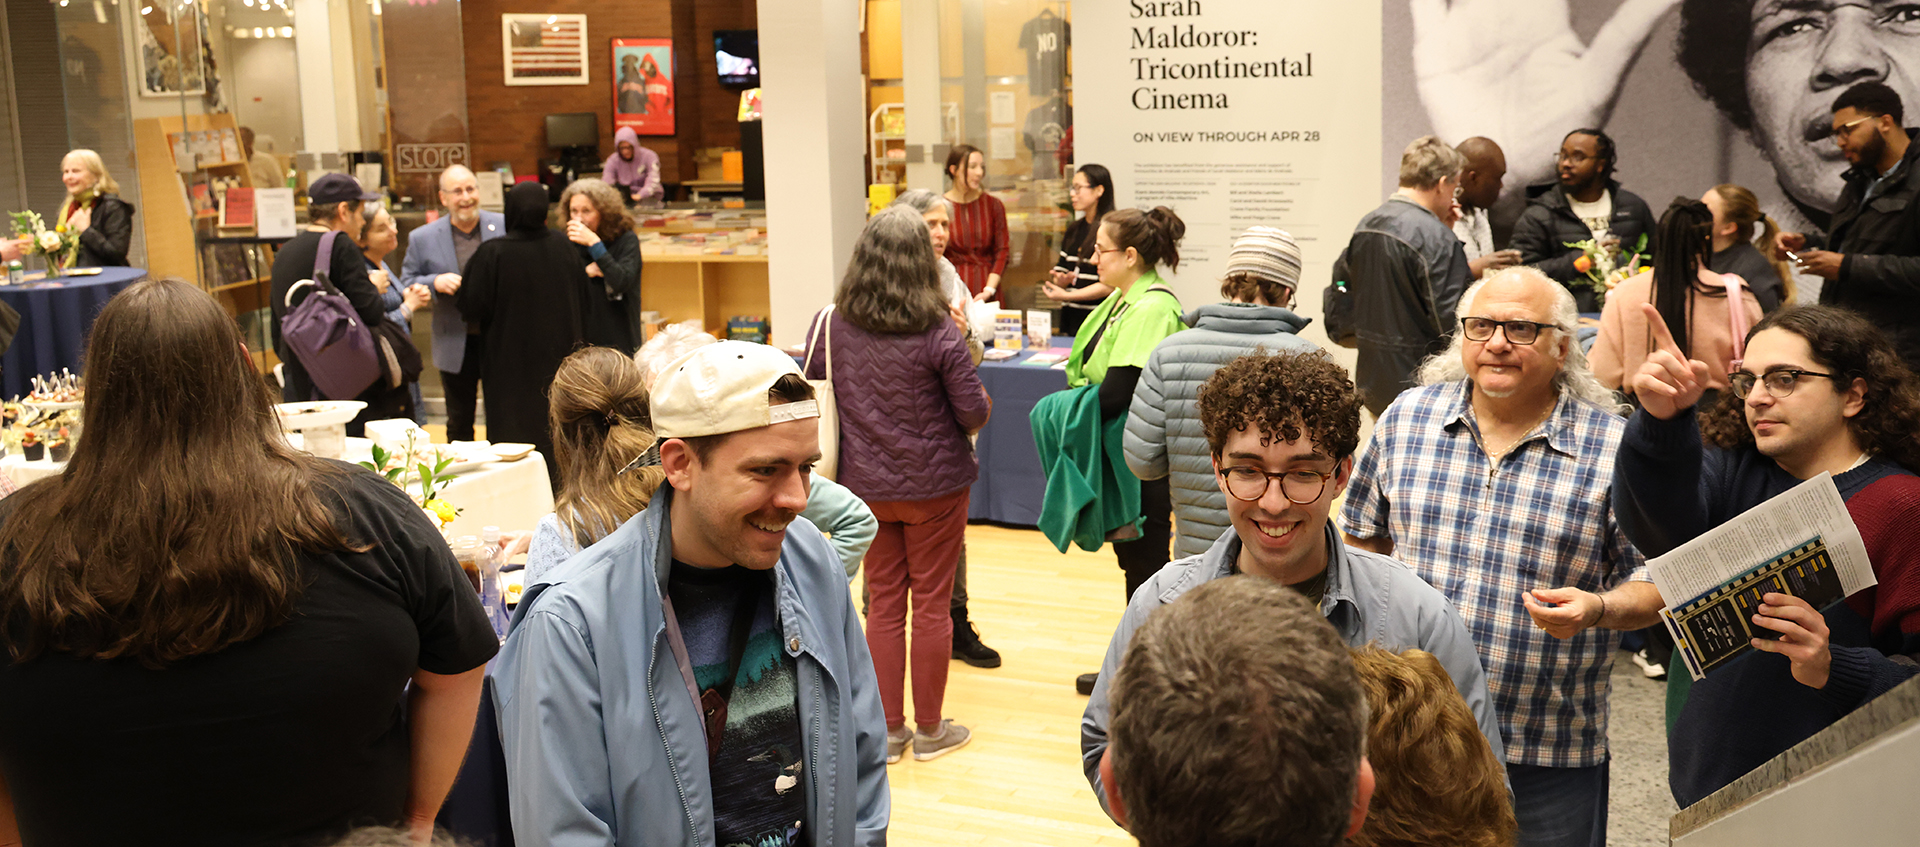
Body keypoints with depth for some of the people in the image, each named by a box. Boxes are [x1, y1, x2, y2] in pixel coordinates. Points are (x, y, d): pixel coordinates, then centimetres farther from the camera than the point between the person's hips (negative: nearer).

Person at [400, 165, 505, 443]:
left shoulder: (505, 227, -1)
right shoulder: (422, 239, 1)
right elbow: (406, 286, 5)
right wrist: (435, 282, -15)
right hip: (455, 345, 1)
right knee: (459, 422, 13)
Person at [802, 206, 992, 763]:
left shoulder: (831, 325, -8)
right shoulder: (938, 333, -17)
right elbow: (974, 412, -14)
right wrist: (983, 405, 8)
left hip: (865, 485, 3)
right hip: (935, 485, -3)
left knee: (884, 605, 13)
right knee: (932, 602, 9)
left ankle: (889, 730, 22)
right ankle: (929, 730, 21)